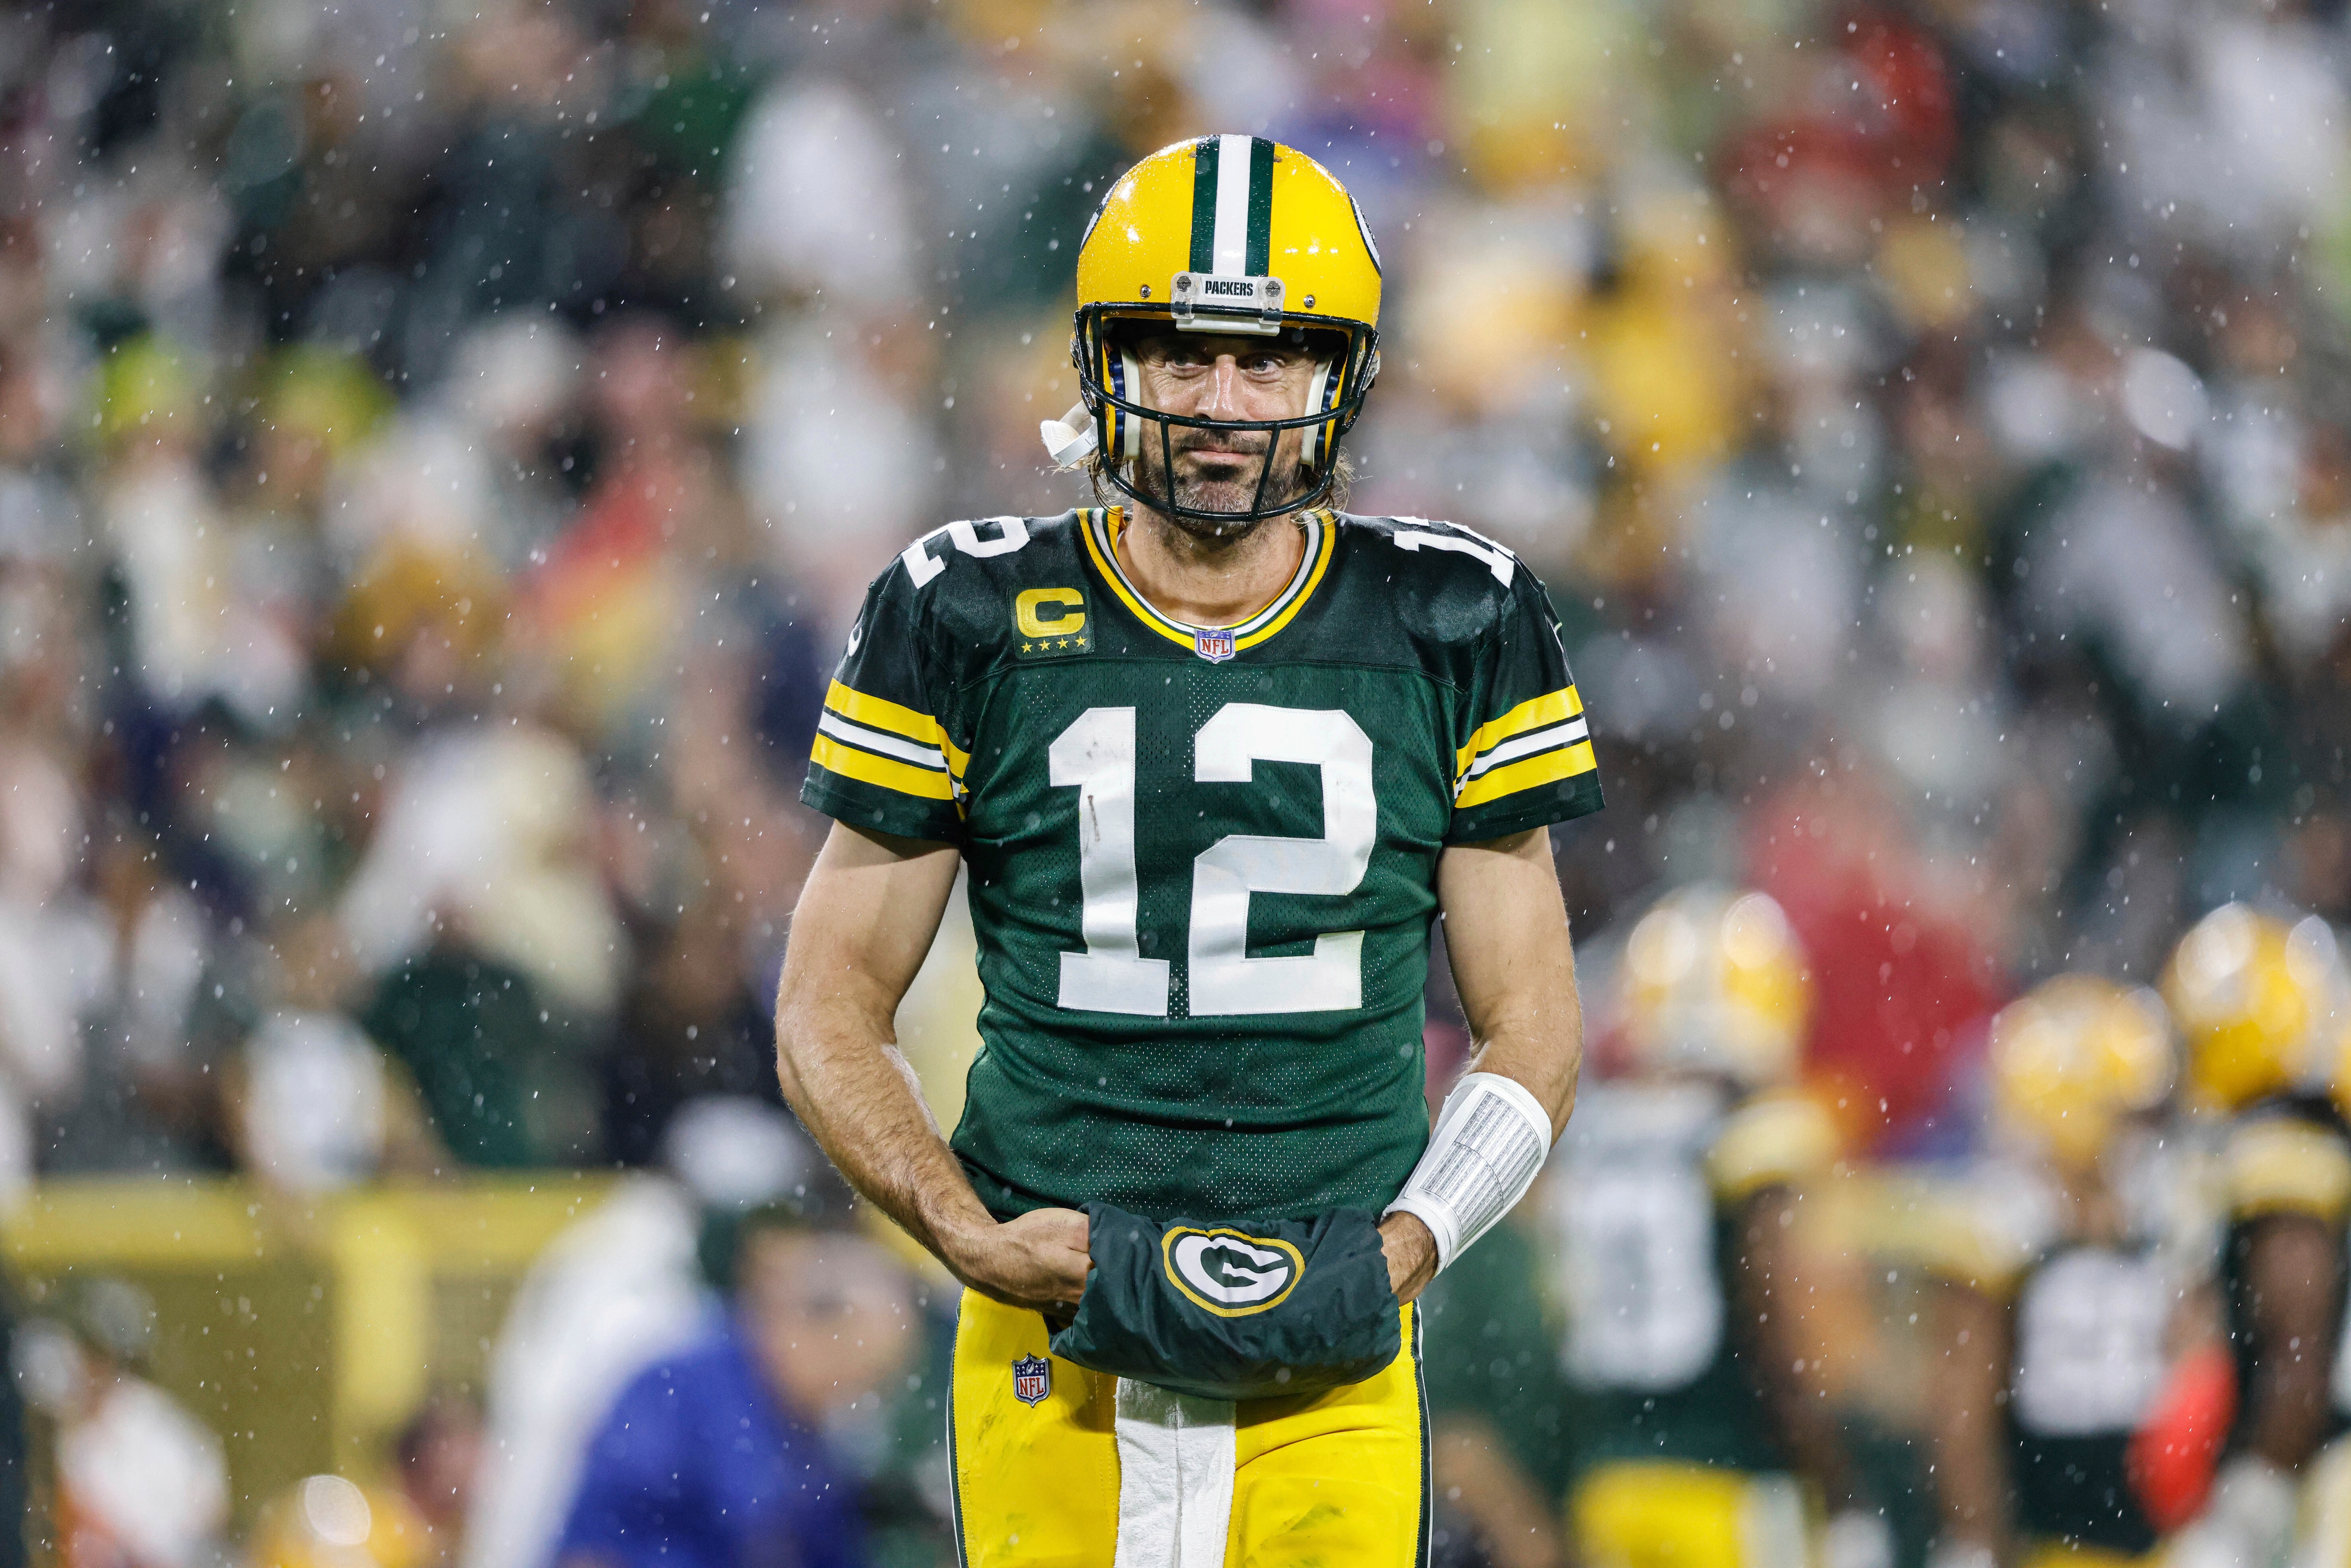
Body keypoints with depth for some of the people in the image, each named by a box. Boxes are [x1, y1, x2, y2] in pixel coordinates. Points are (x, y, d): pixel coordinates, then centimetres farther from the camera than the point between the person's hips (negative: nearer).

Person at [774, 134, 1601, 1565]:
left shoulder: (1448, 632, 6)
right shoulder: (976, 627, 4)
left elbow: (1532, 1026, 10)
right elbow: (832, 1011, 7)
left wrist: (1406, 1247, -7)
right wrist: (970, 1233, -8)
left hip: (1334, 1367, 0)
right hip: (1055, 1352, 0)